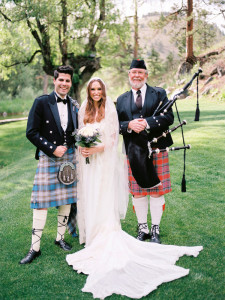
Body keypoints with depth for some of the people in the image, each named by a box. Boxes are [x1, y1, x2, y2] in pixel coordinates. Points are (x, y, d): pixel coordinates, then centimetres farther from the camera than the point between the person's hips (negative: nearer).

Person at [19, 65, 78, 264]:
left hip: (69, 157, 4)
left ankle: (60, 237, 28)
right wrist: (52, 149, -13)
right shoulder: (42, 103, -4)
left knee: (67, 200, 11)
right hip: (48, 158, -4)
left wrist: (76, 148, -3)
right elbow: (31, 132, -8)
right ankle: (35, 248, 8)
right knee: (41, 203, -2)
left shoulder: (74, 105, 8)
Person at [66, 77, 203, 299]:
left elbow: (113, 137, -7)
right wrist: (82, 148, -6)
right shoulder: (84, 110, 9)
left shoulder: (109, 108, -4)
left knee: (104, 199, -5)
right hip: (87, 160, 4)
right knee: (88, 197, 8)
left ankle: (106, 238, 3)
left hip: (104, 160, -4)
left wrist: (98, 148, -19)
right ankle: (92, 234, 20)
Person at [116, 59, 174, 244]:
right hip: (134, 151, 2)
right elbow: (117, 124, 8)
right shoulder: (122, 100, 13)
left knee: (157, 192, 4)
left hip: (157, 150, -1)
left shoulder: (159, 94, 6)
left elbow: (168, 117, -5)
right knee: (137, 193, 6)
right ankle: (143, 229, 22)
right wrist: (129, 125, -13)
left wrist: (147, 123, -17)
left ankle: (155, 231, 17)